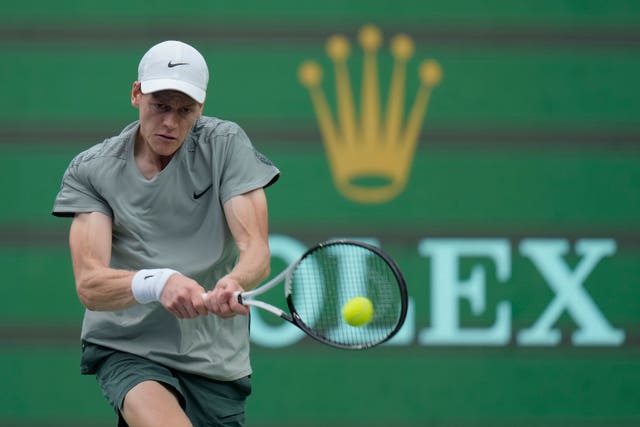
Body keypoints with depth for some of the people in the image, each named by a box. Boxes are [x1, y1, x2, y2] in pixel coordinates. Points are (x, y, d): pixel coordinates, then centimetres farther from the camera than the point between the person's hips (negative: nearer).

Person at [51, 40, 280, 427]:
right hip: (125, 347, -3)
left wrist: (235, 283, -34)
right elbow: (89, 285, -14)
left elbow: (255, 250, -10)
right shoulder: (91, 171, -3)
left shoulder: (225, 144, -2)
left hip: (214, 354, 3)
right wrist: (155, 284, -35)